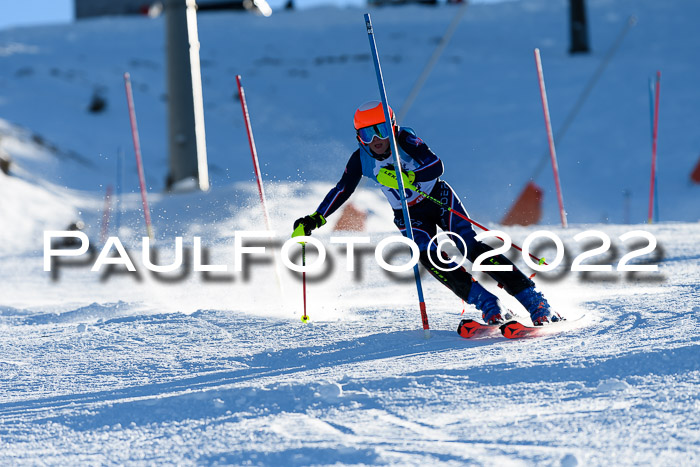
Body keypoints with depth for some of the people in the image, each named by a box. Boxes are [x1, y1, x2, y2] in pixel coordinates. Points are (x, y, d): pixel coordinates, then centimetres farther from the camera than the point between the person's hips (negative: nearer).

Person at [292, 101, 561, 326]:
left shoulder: (405, 140, -21)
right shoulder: (361, 160, -12)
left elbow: (436, 166, -29)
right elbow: (342, 190, -2)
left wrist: (405, 177, -42)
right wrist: (314, 220, -9)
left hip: (439, 199, -2)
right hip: (410, 218, 3)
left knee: (470, 246, -21)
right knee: (428, 256, -26)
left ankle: (531, 298, -21)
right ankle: (488, 305, -25)